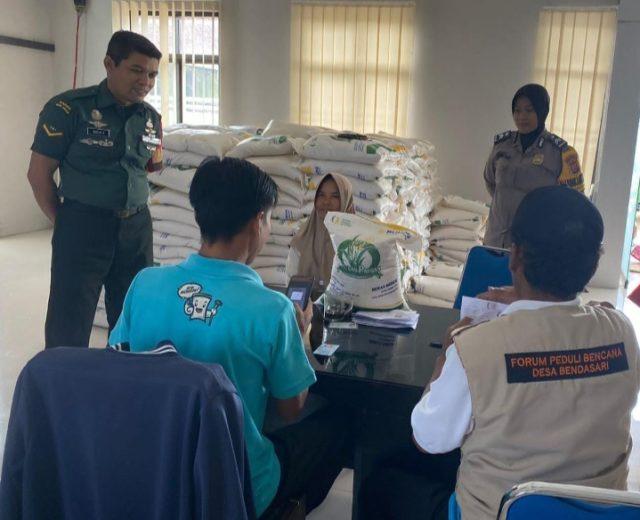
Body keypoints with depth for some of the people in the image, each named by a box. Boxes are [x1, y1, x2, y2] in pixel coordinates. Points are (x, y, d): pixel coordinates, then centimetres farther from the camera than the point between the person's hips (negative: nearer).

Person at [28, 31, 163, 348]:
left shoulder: (151, 118, 7)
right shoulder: (69, 108, -9)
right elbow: (39, 173, -6)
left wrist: (156, 161, 1)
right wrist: (65, 224, -1)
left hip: (137, 228, 5)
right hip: (83, 227, -5)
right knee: (69, 328, 2)